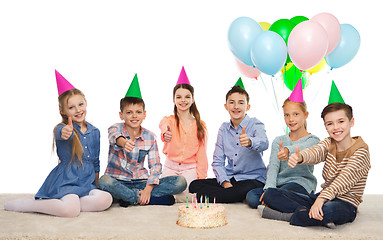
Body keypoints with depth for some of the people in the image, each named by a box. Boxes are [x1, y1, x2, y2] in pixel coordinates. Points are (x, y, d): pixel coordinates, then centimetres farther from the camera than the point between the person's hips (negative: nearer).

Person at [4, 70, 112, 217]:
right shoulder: (62, 129, -5)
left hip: (87, 183, 5)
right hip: (65, 182, -4)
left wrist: (96, 185, 22)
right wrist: (64, 132, -56)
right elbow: (59, 133, -32)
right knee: (70, 211, -31)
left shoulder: (94, 132, 10)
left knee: (105, 200, -25)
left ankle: (69, 203, -11)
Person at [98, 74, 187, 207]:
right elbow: (115, 137, -33)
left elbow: (155, 165, -3)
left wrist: (148, 189, -20)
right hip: (118, 181, -2)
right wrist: (124, 142, -59)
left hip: (141, 182, 3)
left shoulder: (150, 136, 0)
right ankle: (156, 199, -27)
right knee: (104, 181, -38)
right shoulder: (115, 128, -7)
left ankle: (129, 198, -21)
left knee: (180, 182, -15)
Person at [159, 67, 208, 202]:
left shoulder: (200, 126, 3)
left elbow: (201, 154, 4)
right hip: (170, 167, 0)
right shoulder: (169, 120, -1)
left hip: (190, 169, 0)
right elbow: (163, 125, -29)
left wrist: (201, 178, -6)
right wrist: (165, 133, -54)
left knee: (186, 200, -18)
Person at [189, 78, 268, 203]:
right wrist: (225, 182, -12)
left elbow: (264, 143, -27)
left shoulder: (255, 124, -4)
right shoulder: (224, 128, 10)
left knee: (247, 189, -38)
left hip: (252, 178, -3)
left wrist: (250, 142, -52)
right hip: (228, 178, 4)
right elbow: (217, 161, 7)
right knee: (194, 185, -16)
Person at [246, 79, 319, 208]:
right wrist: (268, 188, -18)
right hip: (280, 183, 5)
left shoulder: (313, 140, 3)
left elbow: (302, 148, -23)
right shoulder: (278, 141, 16)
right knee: (251, 197, -22)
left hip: (301, 184, -5)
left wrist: (287, 150, -48)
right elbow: (273, 166, 1)